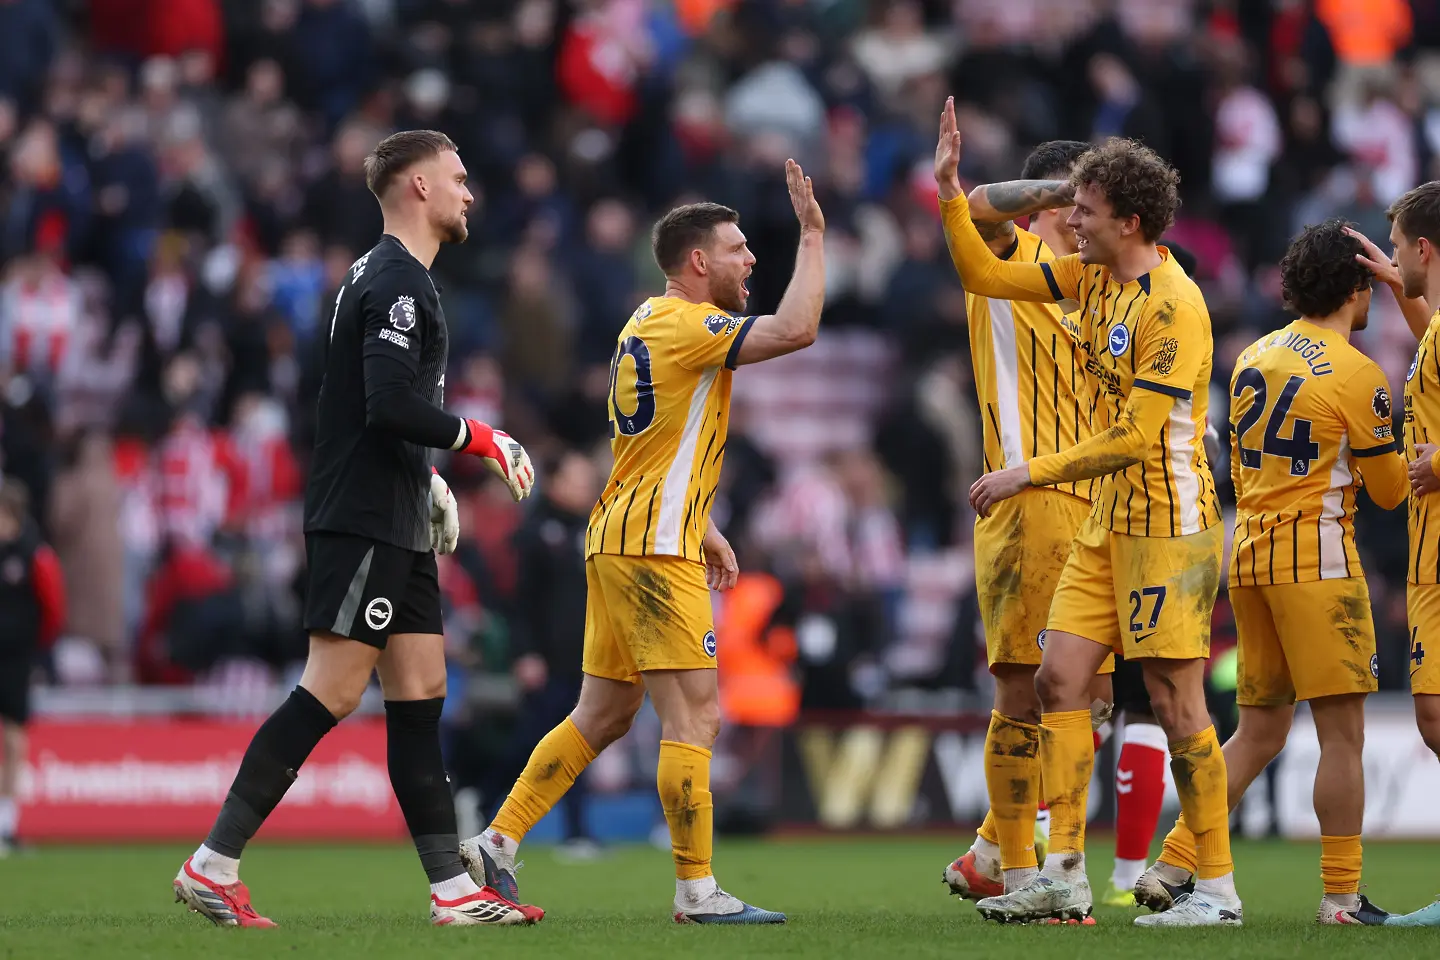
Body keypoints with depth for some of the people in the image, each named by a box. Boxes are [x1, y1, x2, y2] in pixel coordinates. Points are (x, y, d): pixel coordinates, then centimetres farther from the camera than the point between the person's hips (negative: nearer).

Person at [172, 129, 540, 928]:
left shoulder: (391, 278, 19)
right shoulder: (396, 282, -14)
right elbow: (390, 404, -24)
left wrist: (427, 476, 20)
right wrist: (482, 440, -14)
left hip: (394, 527, 11)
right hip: (362, 523, -11)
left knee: (420, 692, 7)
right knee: (330, 693, -12)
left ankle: (452, 888, 7)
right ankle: (212, 867, -10)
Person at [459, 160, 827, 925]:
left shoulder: (648, 324, 17)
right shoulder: (686, 326, -14)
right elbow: (796, 329, -25)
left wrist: (701, 531, 26)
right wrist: (812, 235, -15)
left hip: (620, 539, 10)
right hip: (653, 547, -10)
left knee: (602, 715, 13)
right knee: (695, 714, -9)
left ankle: (497, 843, 13)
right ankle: (697, 891, -8)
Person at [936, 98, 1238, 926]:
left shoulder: (1174, 305, -19)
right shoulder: (1092, 276, 8)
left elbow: (1133, 437, -21)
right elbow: (985, 276, 17)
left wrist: (1029, 474, -16)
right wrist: (951, 193, 5)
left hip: (1168, 524, -9)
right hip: (1109, 523, 9)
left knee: (1177, 702, -7)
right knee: (1060, 678, 3)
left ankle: (1218, 888, -1)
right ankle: (1066, 878, 4)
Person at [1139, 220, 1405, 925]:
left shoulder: (1253, 359, 12)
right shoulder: (1356, 375, -10)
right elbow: (1389, 489, -3)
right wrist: (1406, 454, 16)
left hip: (1250, 557, 8)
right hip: (1318, 558, -7)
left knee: (1258, 734, 13)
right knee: (1342, 733, -2)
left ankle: (1172, 866, 5)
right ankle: (1342, 898, -2)